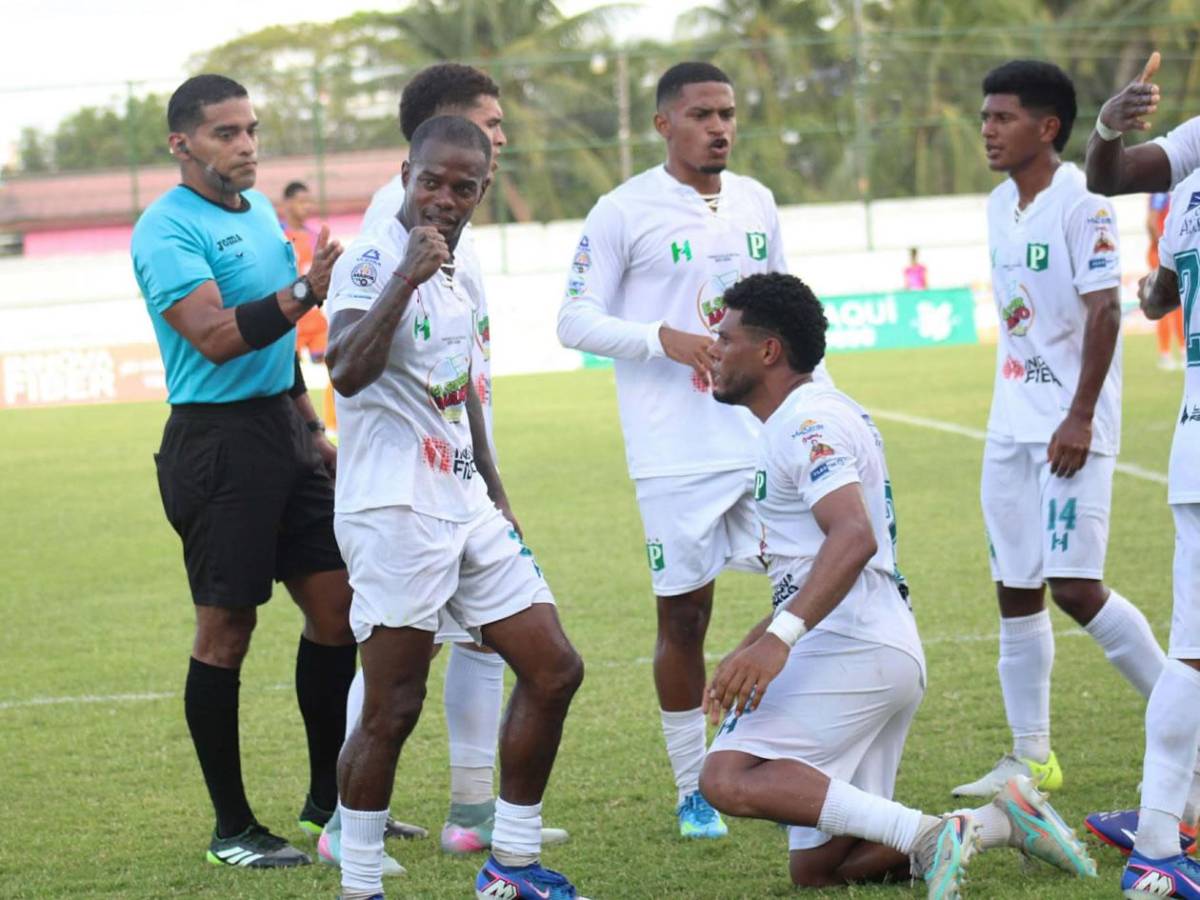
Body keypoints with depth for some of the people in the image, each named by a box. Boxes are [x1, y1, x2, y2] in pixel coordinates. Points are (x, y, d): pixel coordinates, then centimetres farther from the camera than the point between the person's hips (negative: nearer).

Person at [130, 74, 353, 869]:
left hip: (282, 428, 8)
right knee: (226, 630, -3)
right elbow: (214, 337, -25)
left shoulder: (258, 209, 14)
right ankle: (232, 828, 5)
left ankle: (329, 800, 20)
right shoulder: (167, 229, -13)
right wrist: (303, 294, -36)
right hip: (219, 439, -8)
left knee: (335, 604, 7)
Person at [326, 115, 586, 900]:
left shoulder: (459, 279, 14)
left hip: (466, 508, 9)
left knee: (553, 670, 9)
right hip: (394, 511, -9)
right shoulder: (373, 261, -12)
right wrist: (406, 277, -33)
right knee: (392, 709, -7)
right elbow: (347, 372, -29)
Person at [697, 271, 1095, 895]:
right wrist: (747, 651, 27)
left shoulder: (808, 422, -9)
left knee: (728, 779, -25)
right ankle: (998, 824, 2)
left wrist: (778, 638, -36)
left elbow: (854, 537, -26)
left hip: (851, 649, -10)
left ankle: (926, 835, -31)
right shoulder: (809, 419, 23)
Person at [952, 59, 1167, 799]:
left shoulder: (1080, 201, -12)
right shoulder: (1000, 206, 12)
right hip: (1012, 425, 8)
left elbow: (1104, 311, -17)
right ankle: (1031, 758, 14)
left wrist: (1080, 417, -21)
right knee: (1016, 591, 7)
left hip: (1071, 427, -8)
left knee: (1076, 586, -13)